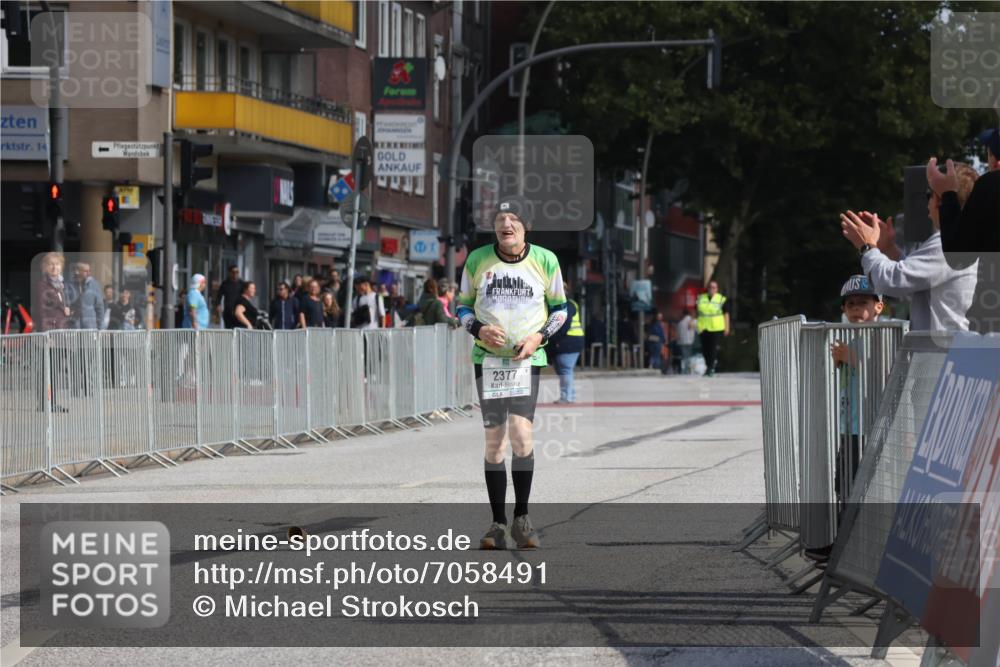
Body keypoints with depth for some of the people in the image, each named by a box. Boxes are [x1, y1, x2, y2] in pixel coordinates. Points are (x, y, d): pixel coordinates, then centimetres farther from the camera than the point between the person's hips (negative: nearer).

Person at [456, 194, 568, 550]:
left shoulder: (545, 261, 0)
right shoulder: (477, 260, 2)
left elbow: (559, 307, 10)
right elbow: (463, 306, 10)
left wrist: (539, 336, -7)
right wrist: (479, 329, -10)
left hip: (527, 359, -1)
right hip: (487, 358, 1)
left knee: (521, 434, -15)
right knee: (493, 440, 1)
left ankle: (521, 517, -1)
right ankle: (498, 523, 8)